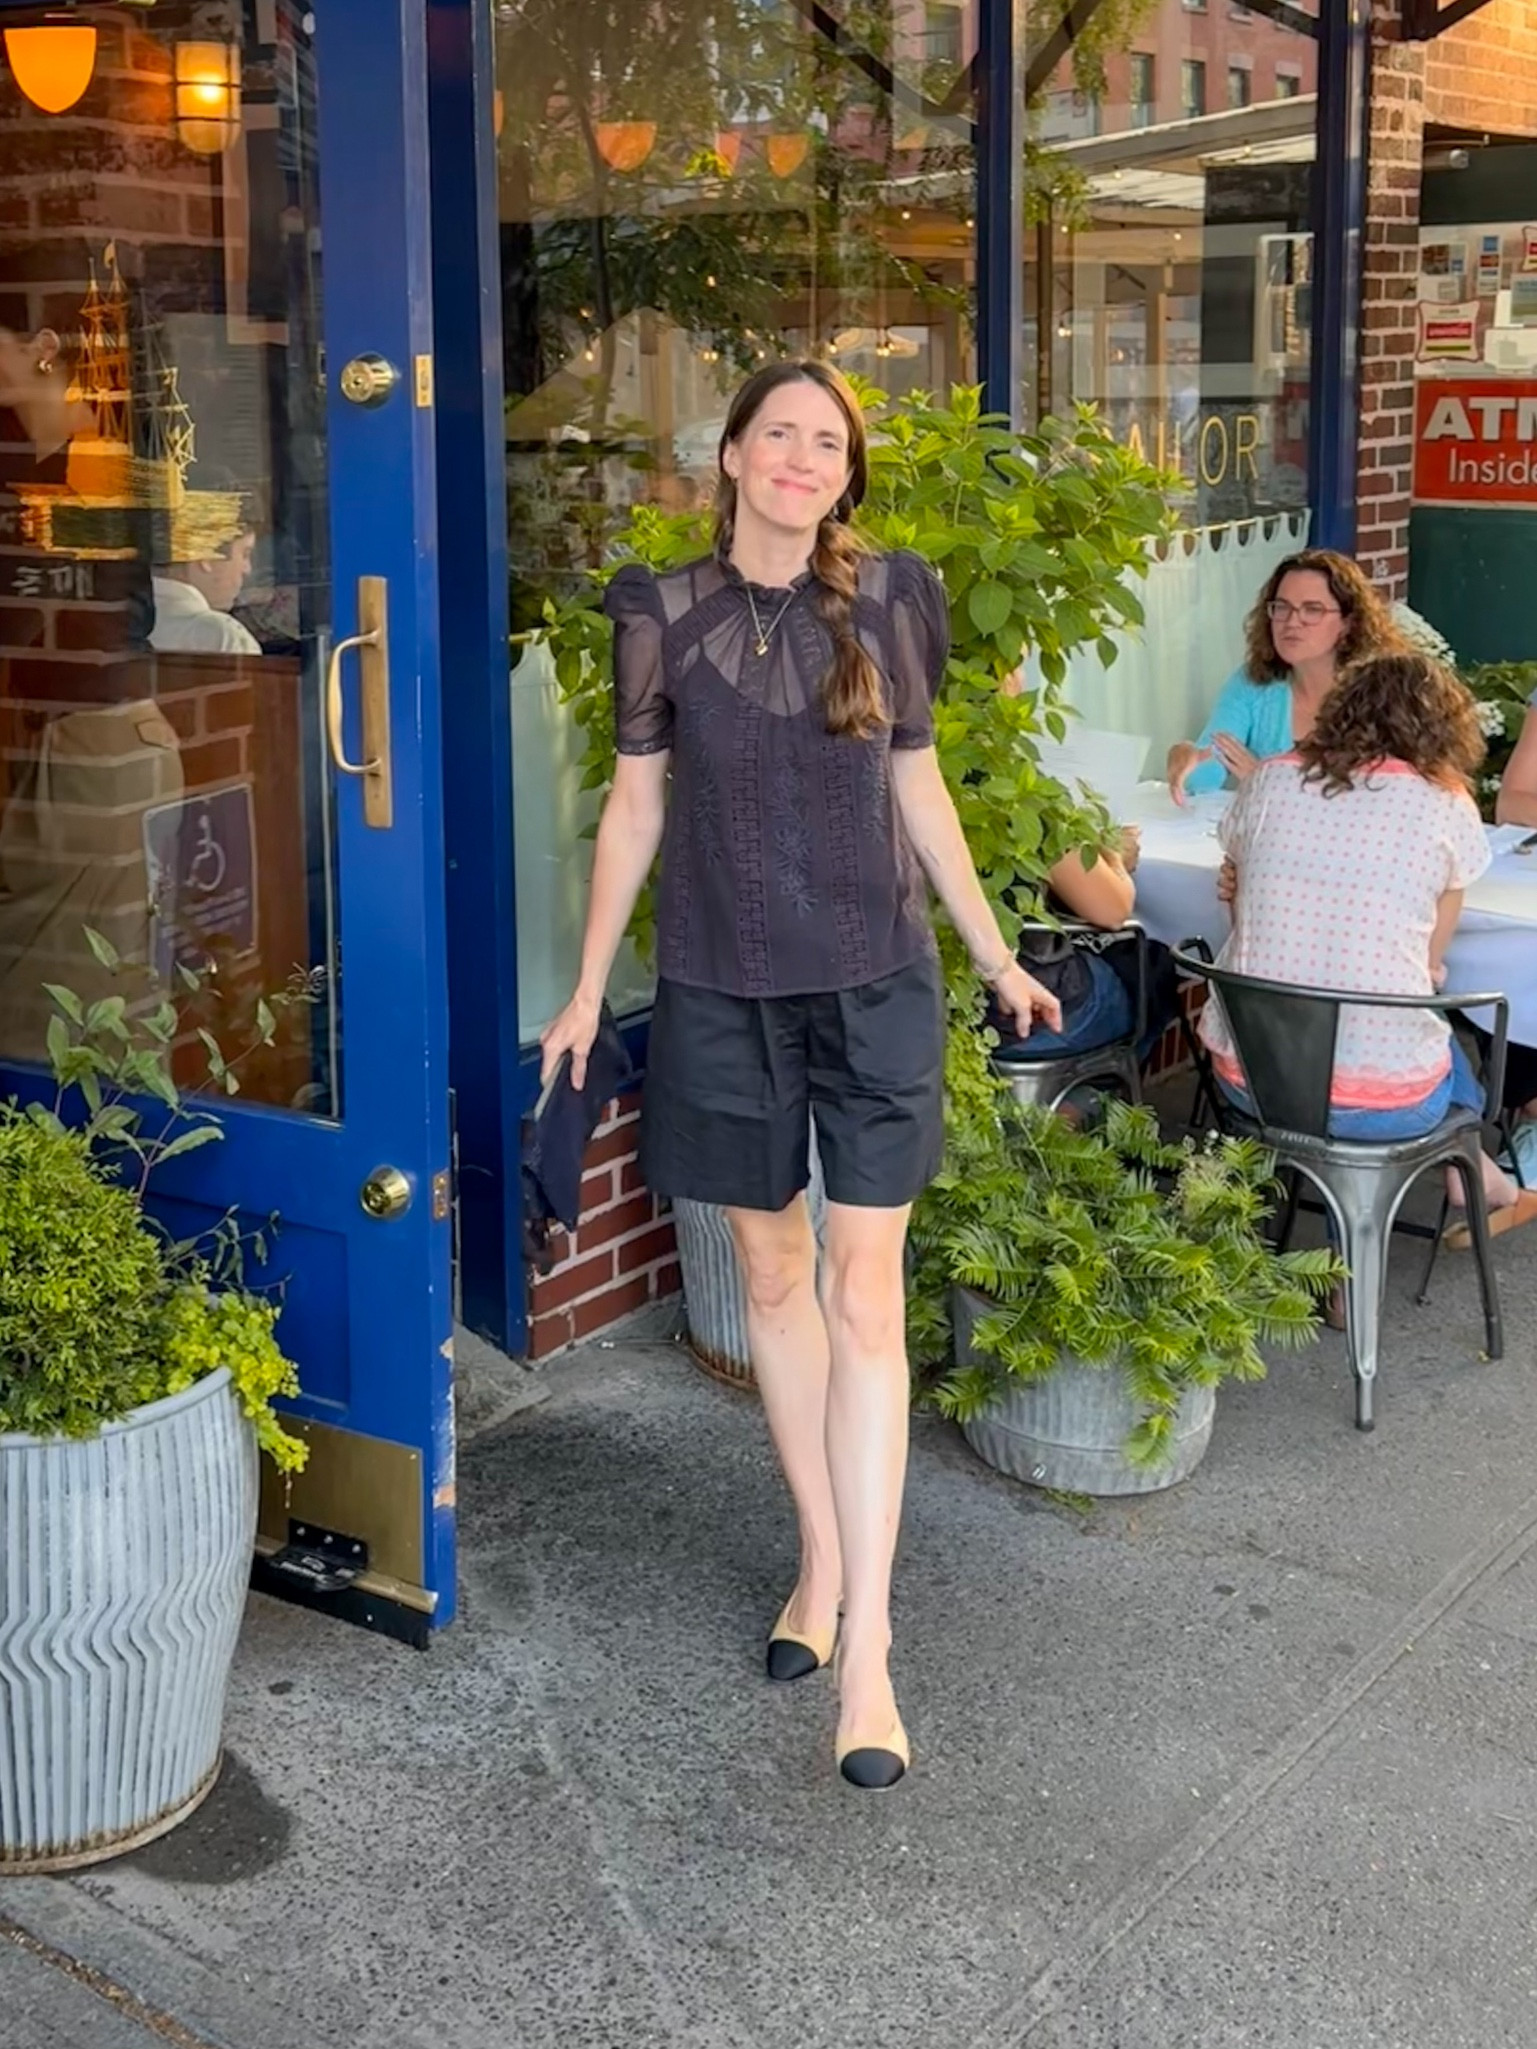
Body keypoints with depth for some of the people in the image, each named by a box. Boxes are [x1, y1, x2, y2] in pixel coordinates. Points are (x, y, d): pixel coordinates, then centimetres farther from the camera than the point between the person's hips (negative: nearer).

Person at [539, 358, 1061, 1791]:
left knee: (863, 1293, -3)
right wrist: (588, 992, 5)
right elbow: (635, 806, 5)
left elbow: (919, 789, 9)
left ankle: (865, 1645, -1)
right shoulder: (665, 614, -1)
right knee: (772, 1273, 11)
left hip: (873, 985, -1)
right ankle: (824, 1563, 27)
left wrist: (996, 957, 11)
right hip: (722, 991, 1)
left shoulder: (886, 600, 0)